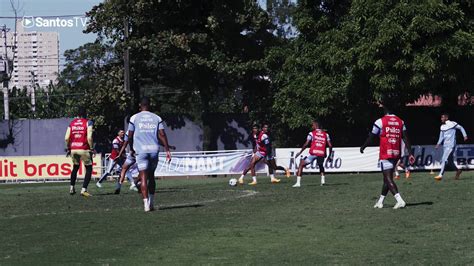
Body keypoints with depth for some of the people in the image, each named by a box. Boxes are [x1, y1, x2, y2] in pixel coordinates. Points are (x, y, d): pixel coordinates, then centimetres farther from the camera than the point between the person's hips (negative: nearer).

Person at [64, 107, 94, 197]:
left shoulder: (72, 123, 8)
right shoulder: (88, 122, -3)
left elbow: (66, 138, 6)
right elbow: (89, 137, -12)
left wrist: (68, 149, 18)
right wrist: (91, 148, -3)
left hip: (73, 149, 4)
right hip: (84, 149, -4)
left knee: (75, 167, 26)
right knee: (89, 169, 8)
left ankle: (72, 188, 26)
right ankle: (84, 189, -5)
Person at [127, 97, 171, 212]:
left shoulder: (134, 118, 3)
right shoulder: (157, 118, 8)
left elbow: (130, 136, 5)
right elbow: (162, 135, 0)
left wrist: (132, 149, 20)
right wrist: (167, 150, 0)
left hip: (141, 150, -2)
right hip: (154, 149, 3)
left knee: (143, 177, -5)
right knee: (151, 176, 16)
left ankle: (146, 203, -17)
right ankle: (151, 203, 19)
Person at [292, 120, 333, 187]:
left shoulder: (312, 133, 4)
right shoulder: (325, 134, 15)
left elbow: (306, 144, -2)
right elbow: (330, 145, 11)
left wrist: (300, 152, 8)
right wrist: (330, 156, 21)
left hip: (313, 153, -4)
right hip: (322, 154, 4)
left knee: (301, 165, 10)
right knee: (321, 166, 33)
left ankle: (298, 182, 1)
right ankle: (322, 179, 11)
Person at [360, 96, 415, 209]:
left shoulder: (380, 121, -9)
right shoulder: (400, 121, 5)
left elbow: (371, 137, -1)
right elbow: (405, 138, 0)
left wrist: (362, 147, 15)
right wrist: (410, 154, 1)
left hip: (385, 154, -6)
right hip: (396, 153, 6)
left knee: (388, 178, -8)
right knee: (387, 177, 17)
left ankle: (400, 201, -23)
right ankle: (380, 201, 26)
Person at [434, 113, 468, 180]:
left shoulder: (452, 124, -5)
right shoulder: (442, 127, 13)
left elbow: (461, 128, 5)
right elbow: (441, 137, 17)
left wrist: (465, 135, -3)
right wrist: (438, 143, 4)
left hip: (451, 145, -7)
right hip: (445, 146, 7)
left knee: (444, 159, -15)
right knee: (449, 162, 7)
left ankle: (440, 175, -17)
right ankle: (458, 171, 26)